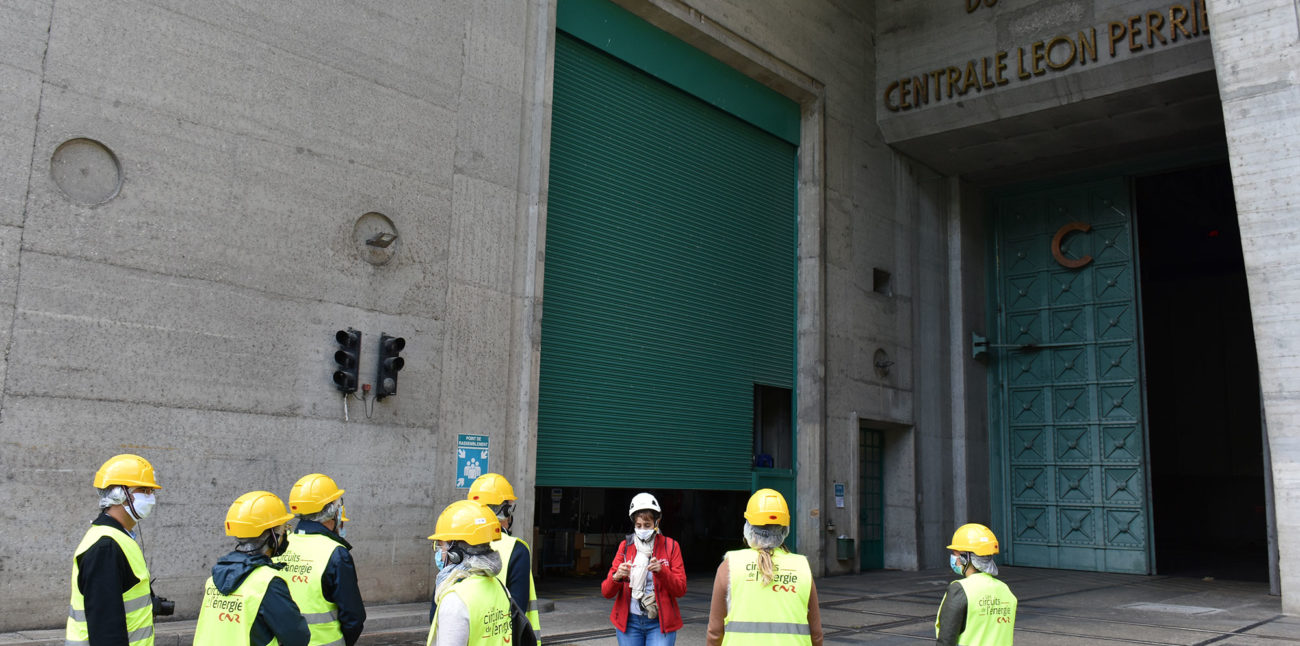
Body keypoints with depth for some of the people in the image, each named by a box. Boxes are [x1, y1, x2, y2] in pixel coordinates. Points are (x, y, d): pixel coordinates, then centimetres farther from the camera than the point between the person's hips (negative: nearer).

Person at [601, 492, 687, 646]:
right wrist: (616, 577, -24)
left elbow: (681, 590, -4)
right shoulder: (625, 546, 5)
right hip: (629, 622, 2)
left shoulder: (670, 546, 2)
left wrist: (661, 571, -20)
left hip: (660, 623, -2)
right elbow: (606, 592, -1)